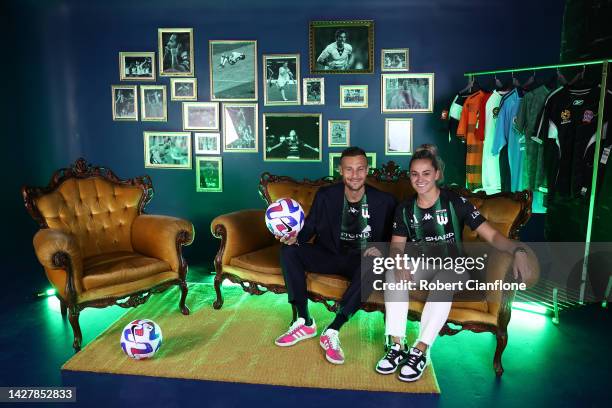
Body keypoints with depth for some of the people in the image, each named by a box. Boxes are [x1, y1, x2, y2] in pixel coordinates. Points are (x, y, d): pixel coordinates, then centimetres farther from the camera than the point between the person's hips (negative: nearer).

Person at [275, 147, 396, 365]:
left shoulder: (384, 201, -5)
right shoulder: (325, 195, -2)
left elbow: (392, 238, 0)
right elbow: (310, 226, 1)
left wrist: (380, 249, -22)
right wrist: (295, 238, -22)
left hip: (360, 260, -2)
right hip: (330, 255, 2)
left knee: (373, 264, -38)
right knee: (288, 250, -20)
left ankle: (332, 331, -32)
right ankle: (305, 322, -15)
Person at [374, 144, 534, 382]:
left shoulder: (456, 202, -8)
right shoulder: (405, 209, 2)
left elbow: (491, 235, -14)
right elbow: (396, 247, -2)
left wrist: (518, 251, -35)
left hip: (453, 268, -3)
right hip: (422, 268, 3)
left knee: (445, 278, -38)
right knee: (392, 271, -28)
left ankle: (420, 351, -33)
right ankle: (397, 346, -27)